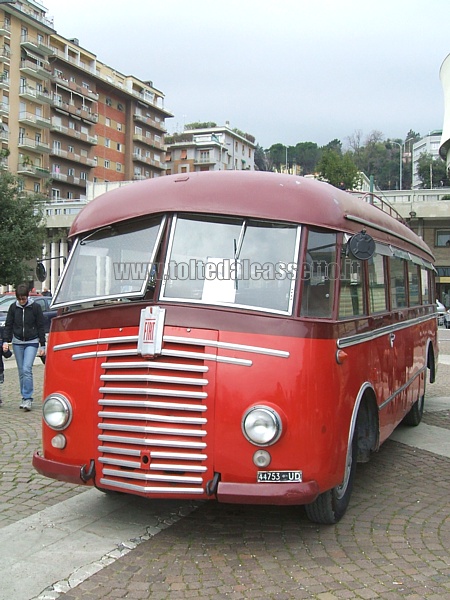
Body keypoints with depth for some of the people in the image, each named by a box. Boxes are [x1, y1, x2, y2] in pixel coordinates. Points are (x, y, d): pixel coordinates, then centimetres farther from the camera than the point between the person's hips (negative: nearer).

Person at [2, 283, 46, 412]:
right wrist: (5, 341, -3)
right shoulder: (13, 307, 2)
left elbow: (41, 327, -1)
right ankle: (24, 398, 15)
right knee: (21, 371, 6)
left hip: (32, 343, -3)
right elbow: (8, 325, 9)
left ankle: (28, 398, -12)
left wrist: (42, 345, -3)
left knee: (27, 369, -15)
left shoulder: (35, 307, -6)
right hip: (17, 343, 3)